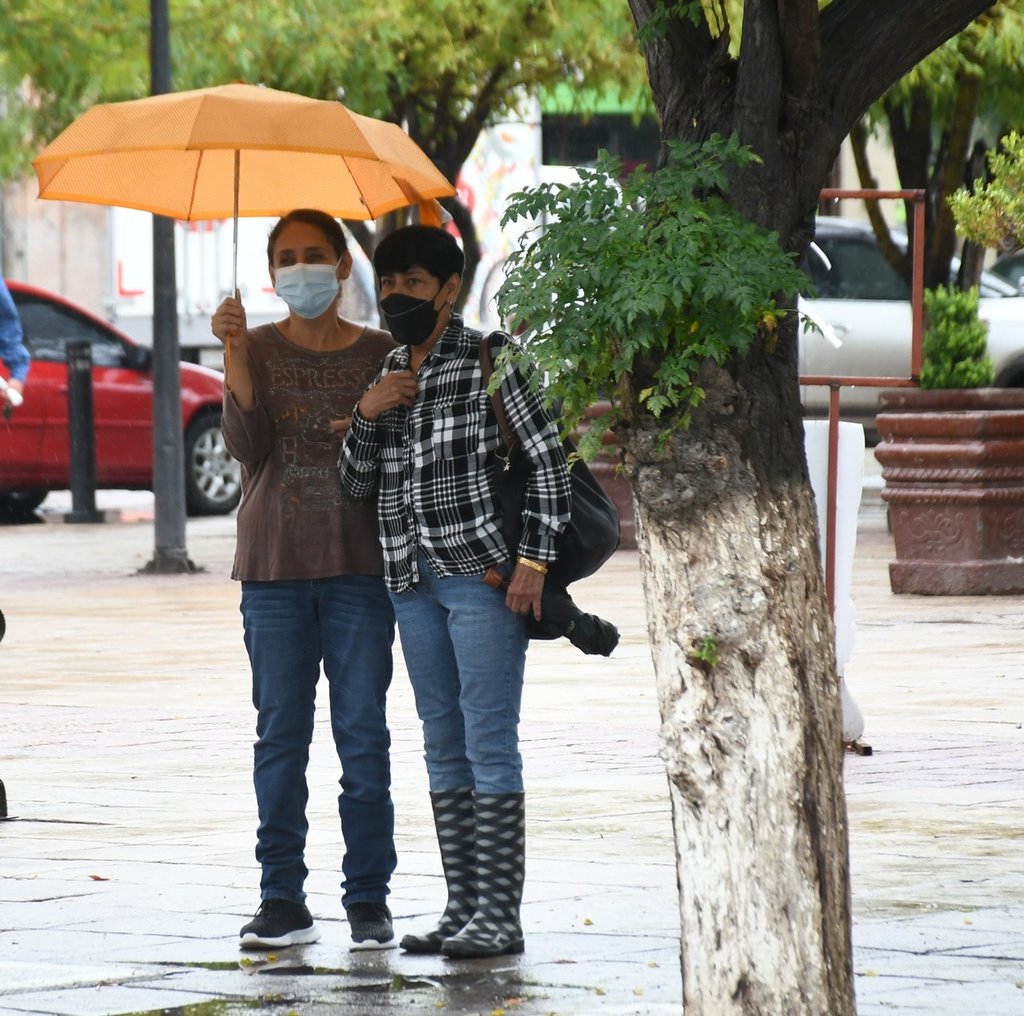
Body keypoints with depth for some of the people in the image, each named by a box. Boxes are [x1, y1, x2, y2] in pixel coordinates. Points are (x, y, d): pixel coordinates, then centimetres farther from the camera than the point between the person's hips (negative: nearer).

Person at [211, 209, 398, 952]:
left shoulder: (380, 353, 6)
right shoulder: (259, 349, 6)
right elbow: (246, 445, -8)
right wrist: (233, 354, -15)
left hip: (359, 563, -1)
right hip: (275, 564, 1)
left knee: (364, 735, -2)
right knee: (281, 736, 1)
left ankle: (369, 901, 2)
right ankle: (282, 902, 4)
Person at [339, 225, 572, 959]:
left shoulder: (488, 360, -5)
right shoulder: (390, 372, 14)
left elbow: (551, 456, -9)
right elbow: (358, 483, 15)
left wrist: (534, 560, -15)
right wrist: (367, 415, -3)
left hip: (484, 576, -7)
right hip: (413, 581, 7)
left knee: (489, 743, -7)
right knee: (444, 746, 9)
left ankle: (500, 916, -7)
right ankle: (462, 909, 13)